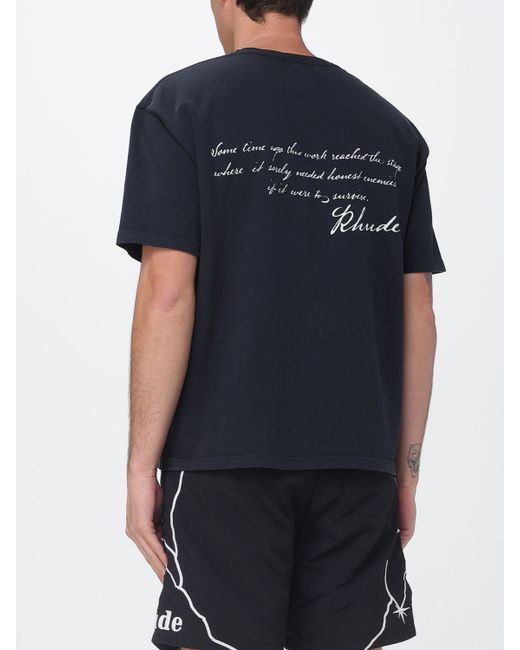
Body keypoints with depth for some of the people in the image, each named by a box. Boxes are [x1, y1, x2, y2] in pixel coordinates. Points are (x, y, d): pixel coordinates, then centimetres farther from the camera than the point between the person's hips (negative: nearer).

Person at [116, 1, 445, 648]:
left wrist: (140, 465, -5)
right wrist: (406, 465, 15)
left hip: (224, 455, -3)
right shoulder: (392, 129, 10)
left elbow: (168, 295, -9)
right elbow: (417, 314, 9)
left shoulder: (180, 103, -2)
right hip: (360, 463, 4)